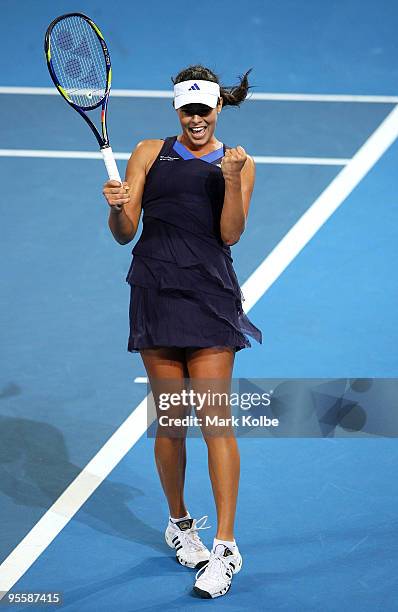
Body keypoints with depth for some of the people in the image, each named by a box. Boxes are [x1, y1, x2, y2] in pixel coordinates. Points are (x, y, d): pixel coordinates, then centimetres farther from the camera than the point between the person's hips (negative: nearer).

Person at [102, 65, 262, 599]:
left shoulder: (239, 163, 11)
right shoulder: (150, 154, 11)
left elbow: (230, 235, -1)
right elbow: (124, 234, 6)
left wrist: (231, 179, -13)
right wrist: (117, 207, -15)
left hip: (210, 296, -1)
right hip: (156, 292, 1)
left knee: (214, 418, -8)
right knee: (170, 420, 6)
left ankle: (225, 547, -4)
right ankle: (180, 524, 27)